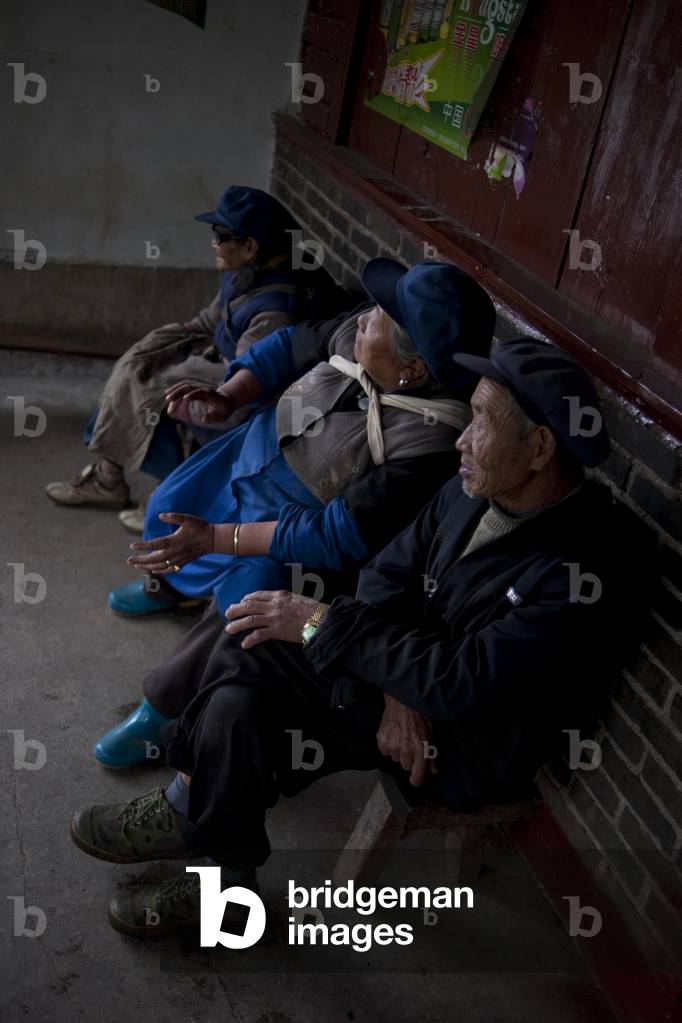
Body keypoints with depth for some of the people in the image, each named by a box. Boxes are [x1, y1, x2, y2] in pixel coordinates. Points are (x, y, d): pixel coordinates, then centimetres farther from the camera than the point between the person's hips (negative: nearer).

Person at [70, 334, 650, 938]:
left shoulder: (587, 568, -29)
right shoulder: (477, 490, -5)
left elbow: (463, 683, -30)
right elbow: (389, 572, 1)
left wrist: (323, 623, -25)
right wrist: (397, 693, -16)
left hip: (463, 755, -7)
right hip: (407, 672, 7)